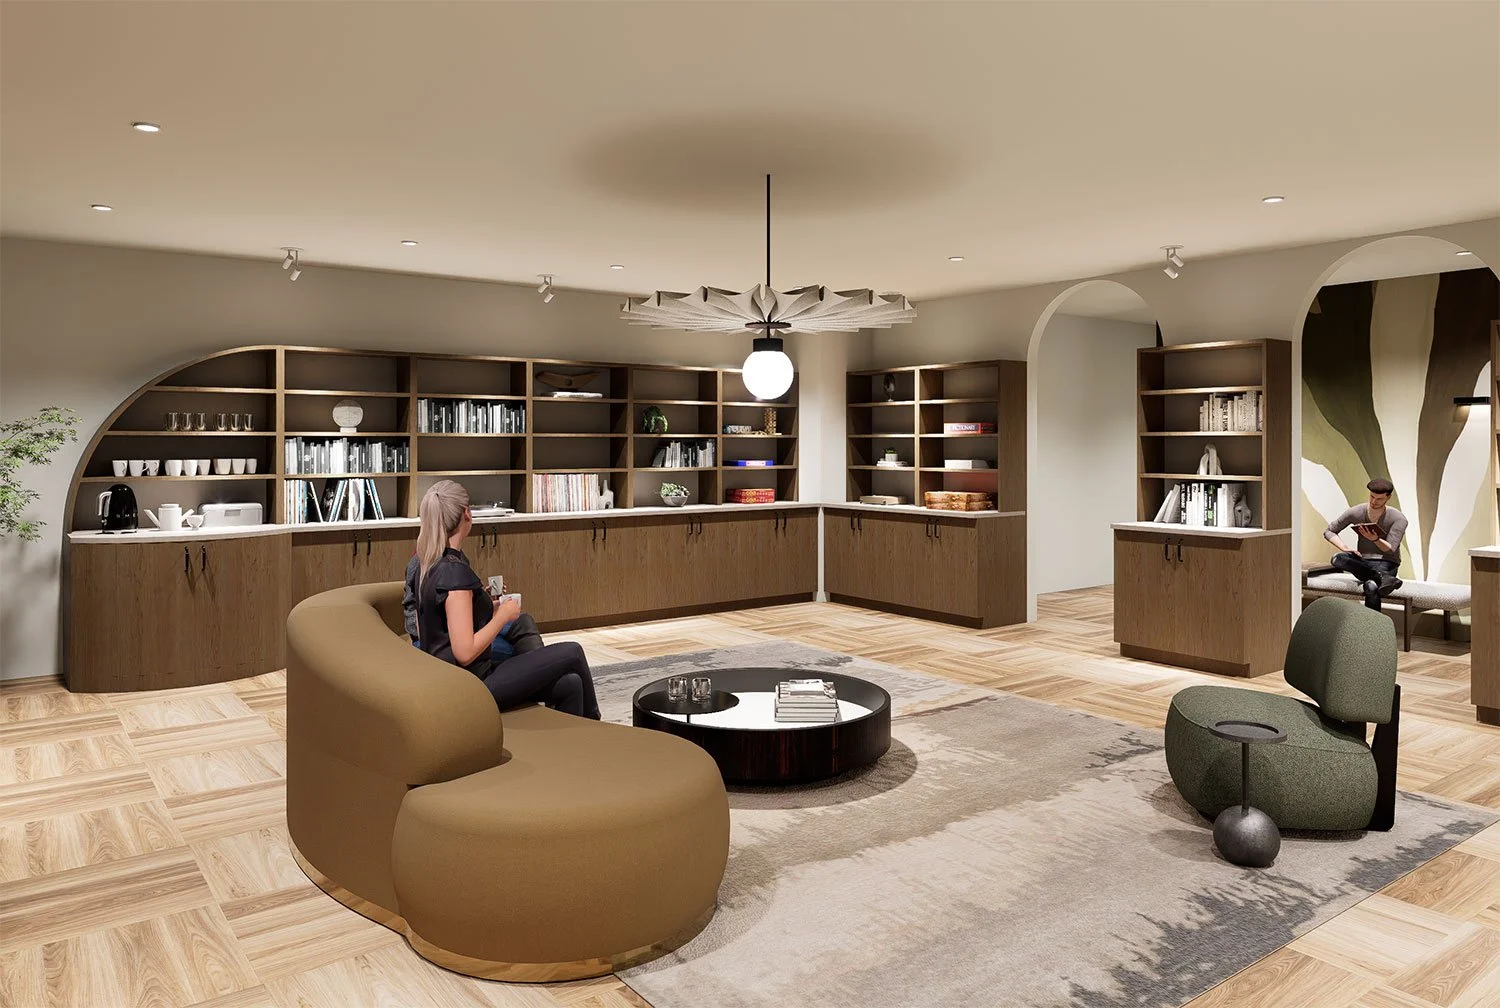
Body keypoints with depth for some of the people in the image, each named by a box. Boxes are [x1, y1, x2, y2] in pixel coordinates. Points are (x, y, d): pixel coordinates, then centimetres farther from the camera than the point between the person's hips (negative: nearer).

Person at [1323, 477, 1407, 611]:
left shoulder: (1398, 519, -9)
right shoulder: (1356, 512, -1)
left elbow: (1389, 549, -18)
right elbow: (1328, 531, 4)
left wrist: (1375, 539, -40)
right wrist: (1345, 549, -13)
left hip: (1386, 564, -3)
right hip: (1363, 563, 3)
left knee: (1371, 587, -40)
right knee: (1337, 559, -35)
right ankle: (1382, 578, -45)